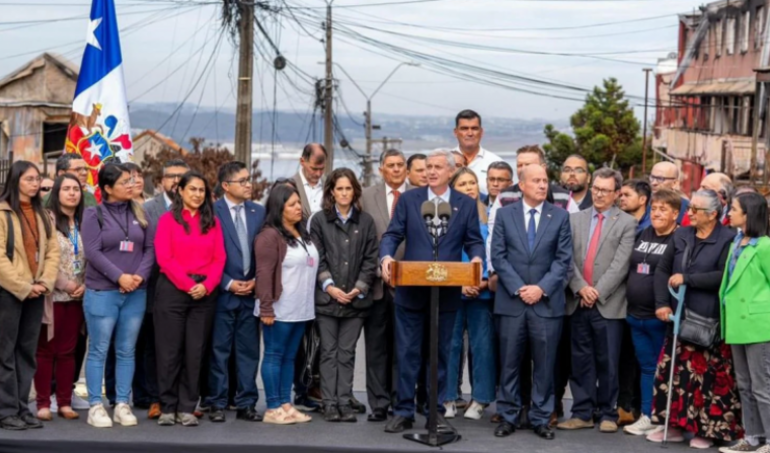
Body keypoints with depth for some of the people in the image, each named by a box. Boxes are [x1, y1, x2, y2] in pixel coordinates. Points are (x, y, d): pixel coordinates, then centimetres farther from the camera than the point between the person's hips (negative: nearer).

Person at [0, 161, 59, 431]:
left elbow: (53, 250, 11)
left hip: (35, 292, 6)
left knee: (27, 352, 8)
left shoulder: (42, 214, 15)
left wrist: (46, 282, -5)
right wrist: (22, 287, -14)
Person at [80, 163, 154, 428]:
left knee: (126, 351, 7)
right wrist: (119, 277, -16)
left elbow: (150, 248, 6)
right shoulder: (94, 214, -1)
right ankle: (95, 406, 5)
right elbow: (92, 251, -9)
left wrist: (140, 276, -10)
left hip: (135, 293, 4)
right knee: (98, 351, 0)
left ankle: (122, 405, 12)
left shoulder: (139, 213, 10)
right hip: (102, 292, -4)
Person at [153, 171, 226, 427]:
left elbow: (219, 258, 5)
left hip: (205, 293, 3)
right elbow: (164, 258, -6)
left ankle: (187, 408, 9)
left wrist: (206, 285, -11)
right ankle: (167, 408, 7)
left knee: (195, 352, 4)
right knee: (169, 350, -1)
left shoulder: (213, 221, 11)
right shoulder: (168, 219, 3)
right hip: (172, 290, -3)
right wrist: (188, 285, -14)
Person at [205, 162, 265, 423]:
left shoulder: (259, 212, 9)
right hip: (223, 292, -4)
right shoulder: (212, 212, -4)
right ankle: (217, 404, 9)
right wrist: (228, 283, -10)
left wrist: (257, 280, -2)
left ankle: (246, 404, 12)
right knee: (219, 350, 2)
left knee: (249, 350, 6)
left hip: (251, 291, 4)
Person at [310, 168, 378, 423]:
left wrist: (359, 288, -8)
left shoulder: (366, 222, 7)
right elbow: (317, 258, 0)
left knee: (347, 353, 4)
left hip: (355, 299, 1)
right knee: (329, 352, 1)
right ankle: (330, 404, 3)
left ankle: (345, 403, 6)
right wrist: (329, 286, -11)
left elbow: (370, 259, 4)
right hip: (326, 298, -1)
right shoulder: (319, 220, 5)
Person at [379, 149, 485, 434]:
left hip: (447, 293, 0)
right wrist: (386, 256, -19)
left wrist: (476, 257, -17)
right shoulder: (408, 199, 4)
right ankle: (403, 411, 11)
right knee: (407, 353, 4)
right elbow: (392, 235, 1)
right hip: (411, 290, 0)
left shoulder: (466, 204, 5)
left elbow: (474, 241, 5)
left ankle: (436, 411, 18)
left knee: (440, 353, 9)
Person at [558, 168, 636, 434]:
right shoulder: (575, 220, 12)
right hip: (578, 302, 3)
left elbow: (620, 264, -7)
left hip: (608, 304, -3)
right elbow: (569, 258, 4)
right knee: (580, 361, 7)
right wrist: (581, 287, -10)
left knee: (608, 363, 2)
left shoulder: (626, 223, 2)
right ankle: (582, 413, 14)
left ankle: (608, 414, 12)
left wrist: (597, 291, -14)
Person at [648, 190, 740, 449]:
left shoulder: (727, 240, -6)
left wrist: (686, 279, -14)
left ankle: (708, 429, 10)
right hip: (680, 318, 6)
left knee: (708, 377, -3)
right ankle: (675, 425, 17)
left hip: (710, 323, -6)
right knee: (671, 371, 6)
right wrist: (662, 303, 1)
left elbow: (724, 276, -17)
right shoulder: (681, 236, 11)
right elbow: (662, 270, 13)